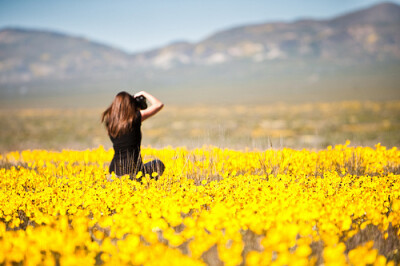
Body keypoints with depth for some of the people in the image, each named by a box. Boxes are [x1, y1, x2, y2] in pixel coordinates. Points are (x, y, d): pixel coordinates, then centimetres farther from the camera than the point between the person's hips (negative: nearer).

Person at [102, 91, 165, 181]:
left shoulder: (110, 121, 3)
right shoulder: (135, 118, -10)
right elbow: (159, 104, -1)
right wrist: (143, 94, 11)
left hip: (114, 171, 4)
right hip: (133, 171, -4)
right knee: (158, 164, 24)